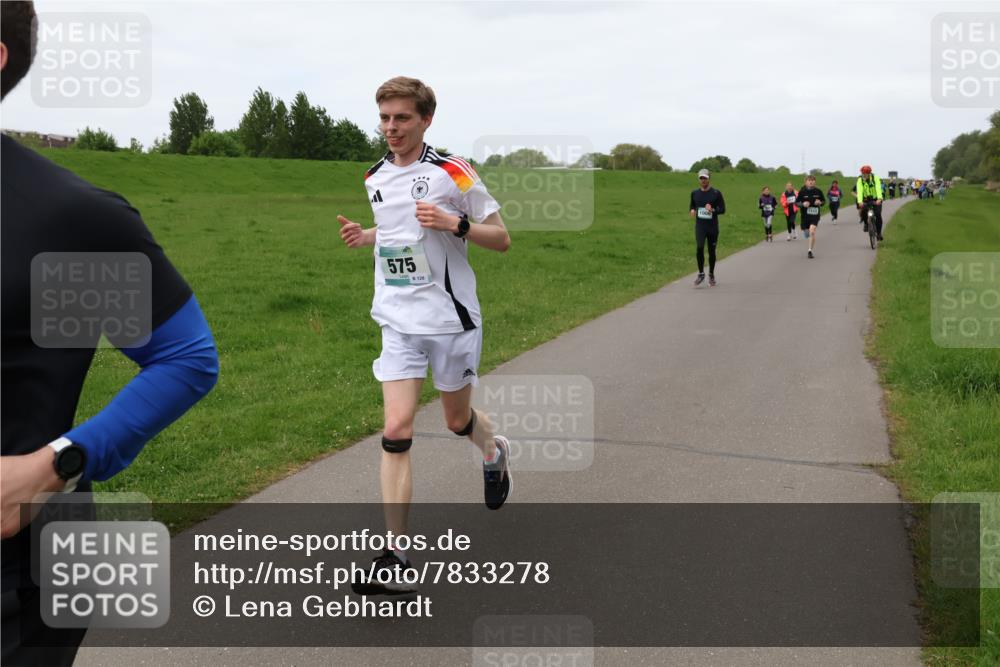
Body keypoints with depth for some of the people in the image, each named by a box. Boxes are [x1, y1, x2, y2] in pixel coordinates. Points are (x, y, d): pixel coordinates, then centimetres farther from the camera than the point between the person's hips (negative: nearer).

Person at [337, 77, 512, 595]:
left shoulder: (452, 173, -9)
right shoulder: (375, 178, 8)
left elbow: (501, 239, -5)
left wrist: (455, 223, -23)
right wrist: (365, 236, 6)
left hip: (451, 318, -3)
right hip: (398, 320, 3)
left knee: (458, 420, 13)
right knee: (396, 431, -8)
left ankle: (495, 453, 52)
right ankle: (396, 561, -6)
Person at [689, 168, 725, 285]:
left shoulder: (716, 193, -2)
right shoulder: (695, 193, 7)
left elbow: (722, 209, -1)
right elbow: (692, 205, 23)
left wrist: (713, 210, -21)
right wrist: (692, 210, 0)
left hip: (713, 226, -1)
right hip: (700, 225, 1)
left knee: (712, 251, 7)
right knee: (700, 248, -17)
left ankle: (711, 275, 22)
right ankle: (701, 274, -3)